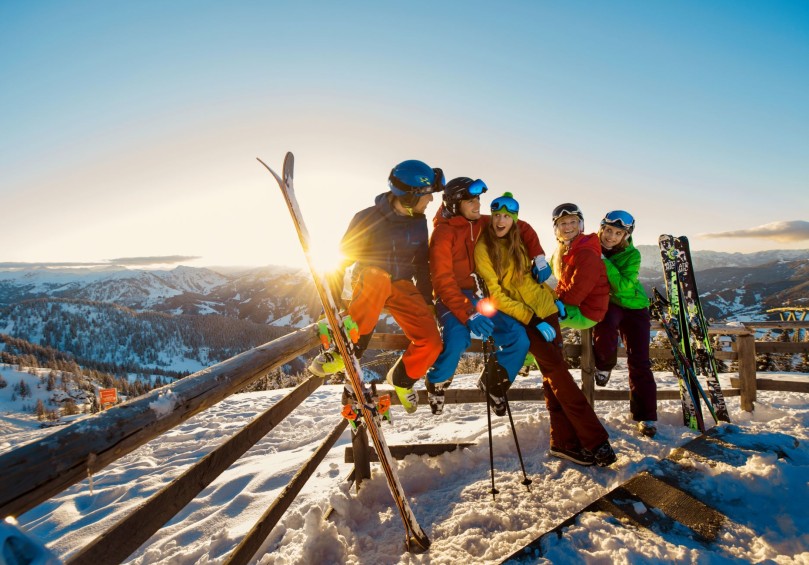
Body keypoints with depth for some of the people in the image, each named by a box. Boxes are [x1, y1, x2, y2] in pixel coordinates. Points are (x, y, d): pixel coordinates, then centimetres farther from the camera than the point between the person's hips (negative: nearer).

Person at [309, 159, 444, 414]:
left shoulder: (418, 222, 2)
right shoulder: (368, 218, -13)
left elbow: (421, 264, 13)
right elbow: (341, 260, -8)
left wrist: (427, 301, 7)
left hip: (402, 287, 4)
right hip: (368, 283, -4)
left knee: (431, 342, -15)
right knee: (377, 275, -42)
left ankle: (401, 378, 16)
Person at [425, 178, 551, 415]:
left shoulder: (483, 223, 4)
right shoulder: (442, 233, -13)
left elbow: (522, 228, 17)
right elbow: (443, 281, -22)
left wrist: (538, 257, 1)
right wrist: (468, 314, -32)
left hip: (479, 296, 6)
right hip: (452, 298, -5)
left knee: (519, 339, -13)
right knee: (457, 340, -34)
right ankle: (437, 383, -1)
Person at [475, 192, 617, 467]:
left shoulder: (517, 244, 11)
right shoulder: (483, 248, -9)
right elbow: (495, 293, -14)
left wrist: (553, 298, 10)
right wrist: (531, 318, -18)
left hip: (545, 309, 6)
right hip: (520, 317, -6)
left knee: (553, 375, 4)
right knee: (558, 372, -11)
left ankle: (563, 441, 11)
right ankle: (594, 439, -5)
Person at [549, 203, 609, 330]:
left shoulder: (587, 254, -21)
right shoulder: (566, 249, 9)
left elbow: (576, 292, -23)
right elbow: (564, 283, 13)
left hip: (585, 313, -10)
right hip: (575, 304, 10)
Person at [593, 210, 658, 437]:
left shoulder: (632, 254, -12)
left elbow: (622, 285, -24)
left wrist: (603, 261, -31)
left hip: (634, 305, 0)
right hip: (606, 302, 0)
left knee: (639, 362, -5)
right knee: (605, 327, -37)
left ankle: (646, 416, 8)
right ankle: (604, 365, -5)